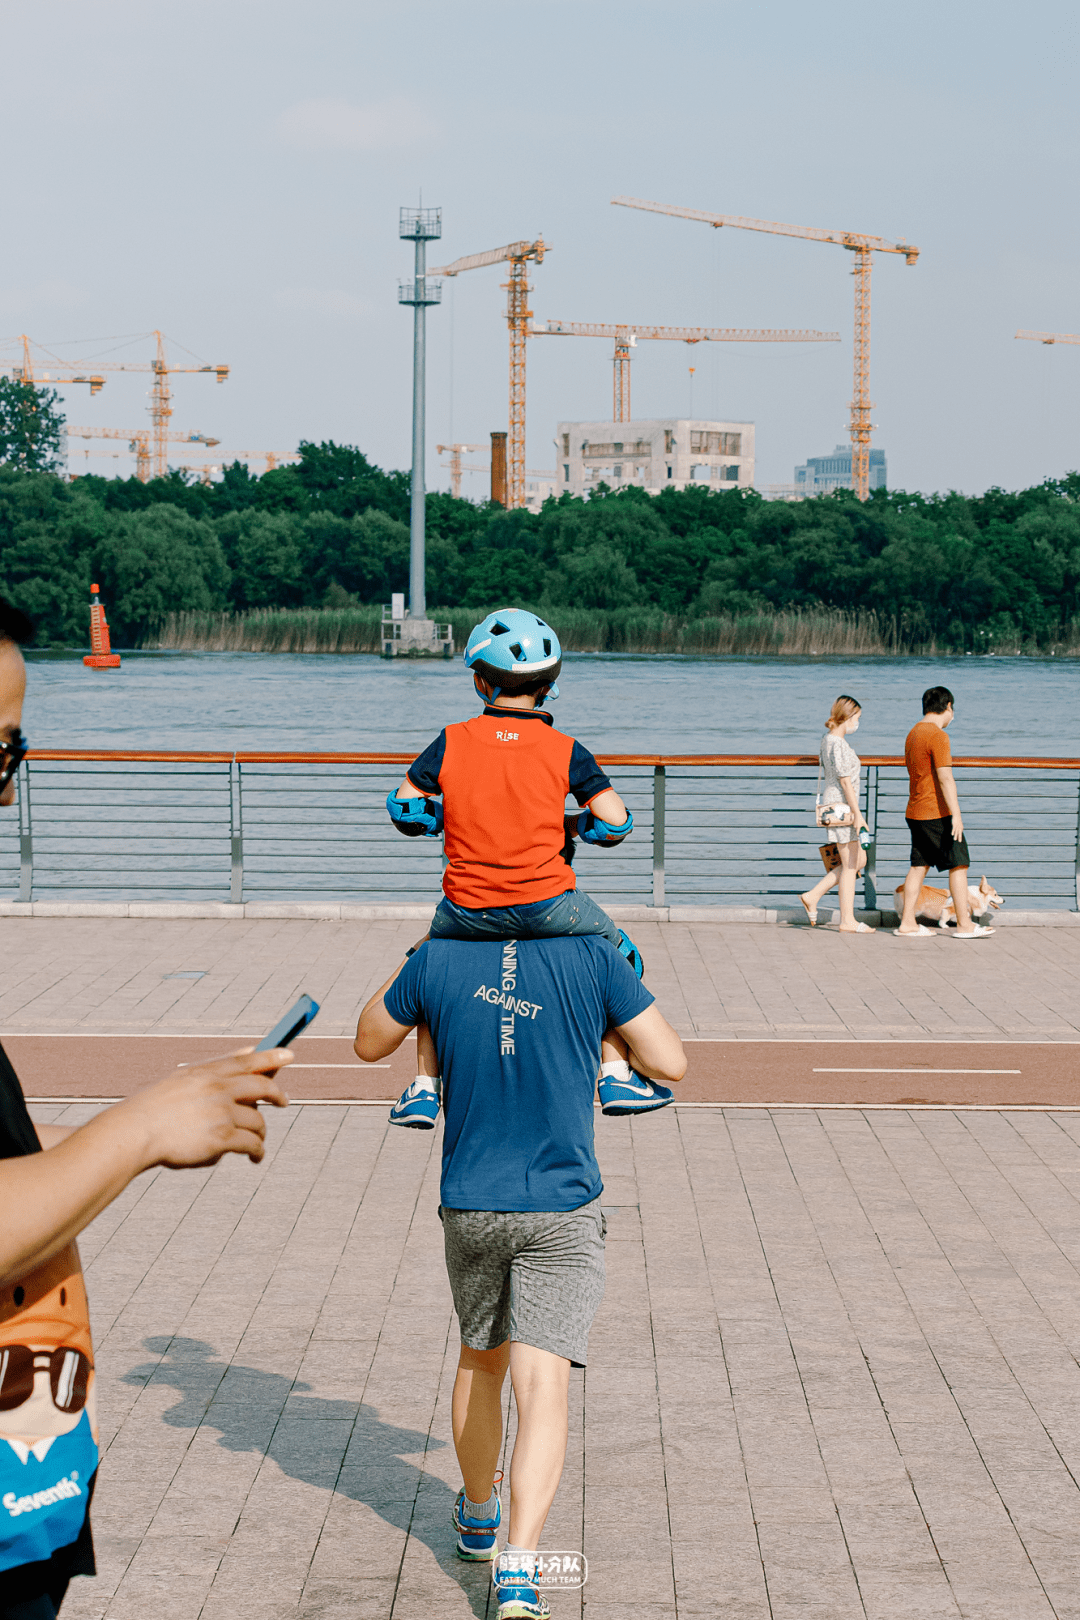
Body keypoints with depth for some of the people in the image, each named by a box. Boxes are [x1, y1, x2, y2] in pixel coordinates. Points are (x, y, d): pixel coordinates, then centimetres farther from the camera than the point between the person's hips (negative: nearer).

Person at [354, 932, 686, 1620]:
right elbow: (671, 1063, -6)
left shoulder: (439, 959, -5)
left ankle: (478, 1517, 42)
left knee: (481, 1357, 23)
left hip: (470, 1205, 3)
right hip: (564, 1209, -2)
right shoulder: (592, 957, -9)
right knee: (542, 1380, -6)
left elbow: (370, 1042, 12)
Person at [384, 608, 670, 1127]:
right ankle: (617, 1076, 17)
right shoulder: (564, 750, -2)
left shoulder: (451, 742, 1)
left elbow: (403, 807, 6)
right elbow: (616, 822, -5)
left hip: (468, 908, 2)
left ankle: (424, 1088, 27)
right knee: (619, 957, 23)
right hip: (546, 902, -1)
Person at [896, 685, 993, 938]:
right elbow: (945, 778, -20)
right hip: (937, 813, -9)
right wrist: (956, 814, -21)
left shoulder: (913, 734, 13)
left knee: (919, 866, 10)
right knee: (958, 865, -2)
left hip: (915, 812, 9)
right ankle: (965, 925, -1)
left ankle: (907, 923, 8)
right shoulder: (938, 736, -15)